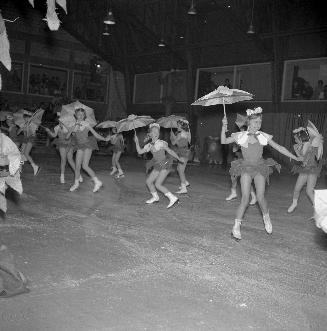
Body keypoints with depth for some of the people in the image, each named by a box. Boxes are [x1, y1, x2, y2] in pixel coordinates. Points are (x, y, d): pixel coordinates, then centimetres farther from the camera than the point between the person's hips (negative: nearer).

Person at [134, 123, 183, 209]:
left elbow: (170, 151, -13)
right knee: (148, 181, 12)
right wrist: (136, 142, 0)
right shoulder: (149, 145, 5)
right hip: (157, 167, 8)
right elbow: (140, 151, 8)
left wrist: (179, 159, -14)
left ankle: (173, 198, -10)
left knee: (157, 184, -15)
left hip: (165, 165, -8)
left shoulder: (161, 143, -14)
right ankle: (155, 197, 34)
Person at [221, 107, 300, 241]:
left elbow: (280, 148, 6)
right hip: (246, 168, -1)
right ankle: (236, 227, 1)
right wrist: (224, 127, -18)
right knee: (245, 199, -9)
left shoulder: (264, 137, 2)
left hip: (260, 168, 1)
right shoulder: (240, 136, 0)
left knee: (260, 197, -9)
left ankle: (266, 217, 22)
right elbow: (223, 141, -4)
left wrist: (296, 158, 5)